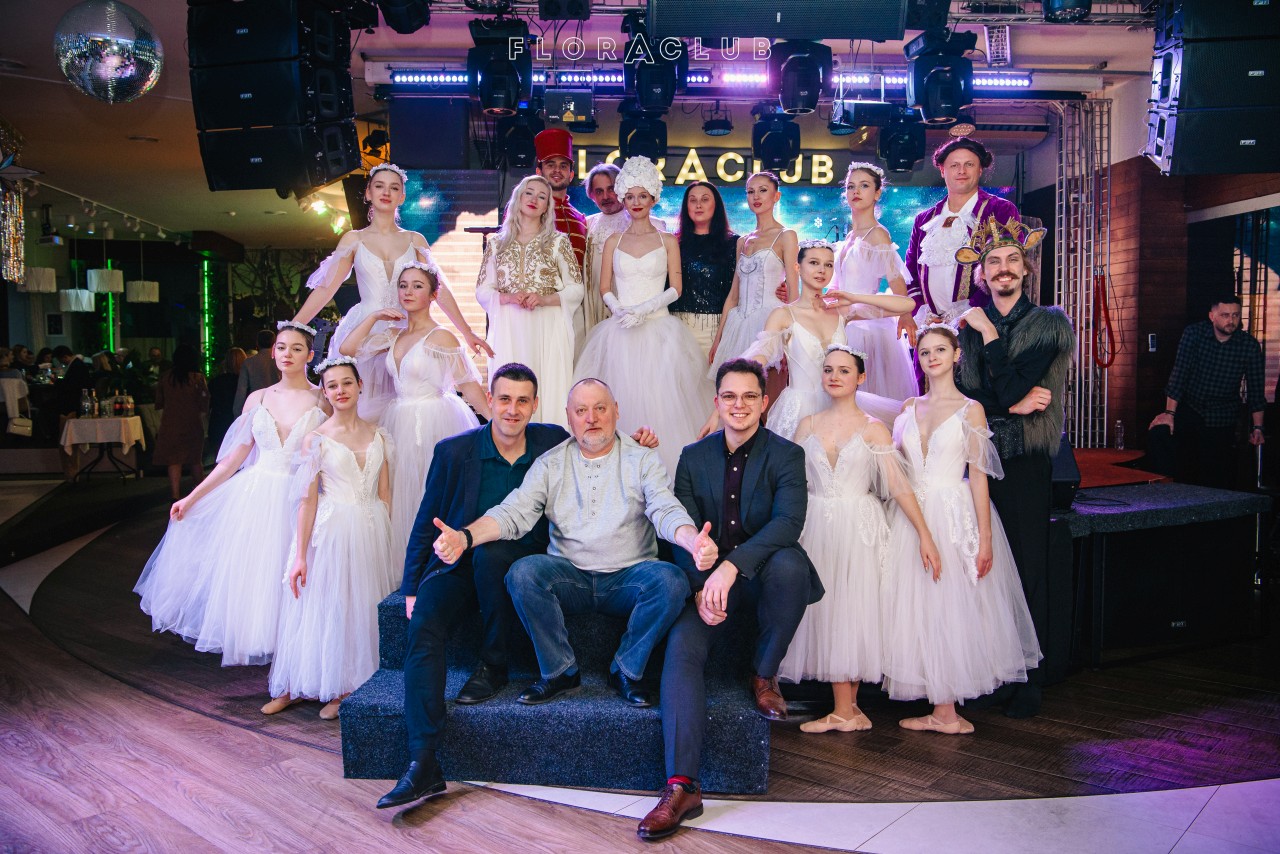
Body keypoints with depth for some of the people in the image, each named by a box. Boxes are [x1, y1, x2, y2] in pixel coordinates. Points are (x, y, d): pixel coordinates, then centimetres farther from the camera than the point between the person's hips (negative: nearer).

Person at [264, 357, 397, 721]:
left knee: (361, 609, 7)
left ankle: (344, 689, 20)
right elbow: (308, 500, -5)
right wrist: (300, 555, -7)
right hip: (330, 533, -3)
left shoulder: (378, 436, 6)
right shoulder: (316, 439, -2)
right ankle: (297, 687, 20)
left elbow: (384, 494, 9)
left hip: (371, 533, 3)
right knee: (325, 606, 4)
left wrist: (386, 540, 7)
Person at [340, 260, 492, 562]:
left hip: (433, 422, -6)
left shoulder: (440, 337, -8)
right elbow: (347, 350, 8)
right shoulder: (394, 334, 11)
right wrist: (373, 317, 3)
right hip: (400, 421, 6)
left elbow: (468, 384, -9)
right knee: (402, 496, 9)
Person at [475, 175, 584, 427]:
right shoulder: (497, 243, 13)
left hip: (548, 328, -1)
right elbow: (482, 291, 10)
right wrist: (508, 298, -9)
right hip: (509, 329, 1)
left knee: (549, 389, -6)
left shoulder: (558, 242, 8)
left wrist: (544, 299, -13)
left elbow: (576, 290, 4)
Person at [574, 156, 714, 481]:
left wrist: (644, 310, -13)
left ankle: (662, 474, -2)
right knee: (622, 399, -3)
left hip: (657, 328, -1)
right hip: (620, 332, 2)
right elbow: (605, 288, 9)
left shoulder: (667, 241, 7)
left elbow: (675, 288, 1)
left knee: (659, 398, -8)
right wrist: (619, 310, -11)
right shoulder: (613, 242, 12)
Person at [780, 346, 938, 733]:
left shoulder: (873, 429, -1)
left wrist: (924, 534, -11)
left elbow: (898, 485, -6)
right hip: (816, 528, 3)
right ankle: (846, 709, 11)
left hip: (858, 528, -3)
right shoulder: (808, 425, 9)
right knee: (824, 611, 2)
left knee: (853, 610, -1)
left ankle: (846, 709, 8)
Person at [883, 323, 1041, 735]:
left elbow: (978, 476, -5)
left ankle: (945, 711, 9)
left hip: (954, 516, -4)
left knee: (950, 606, -1)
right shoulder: (910, 408, 11)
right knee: (917, 607, 4)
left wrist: (985, 539, -9)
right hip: (912, 517, 4)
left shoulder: (970, 410, -1)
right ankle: (942, 710, 14)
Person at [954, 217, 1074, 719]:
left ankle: (1028, 682, 9)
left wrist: (988, 334, -3)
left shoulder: (1048, 323, 5)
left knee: (1028, 568, 0)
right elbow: (956, 394, 2)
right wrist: (1012, 406, -10)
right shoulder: (966, 327, 13)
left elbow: (1013, 386, -10)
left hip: (1025, 462, -2)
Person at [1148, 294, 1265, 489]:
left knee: (1222, 476, -4)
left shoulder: (1249, 345, -6)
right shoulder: (1193, 333, -9)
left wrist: (1257, 426, -3)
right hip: (1189, 410, 0)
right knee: (1185, 471, -2)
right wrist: (1170, 412, -19)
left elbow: (1255, 388, 0)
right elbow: (1179, 373, -14)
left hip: (1222, 418, 0)